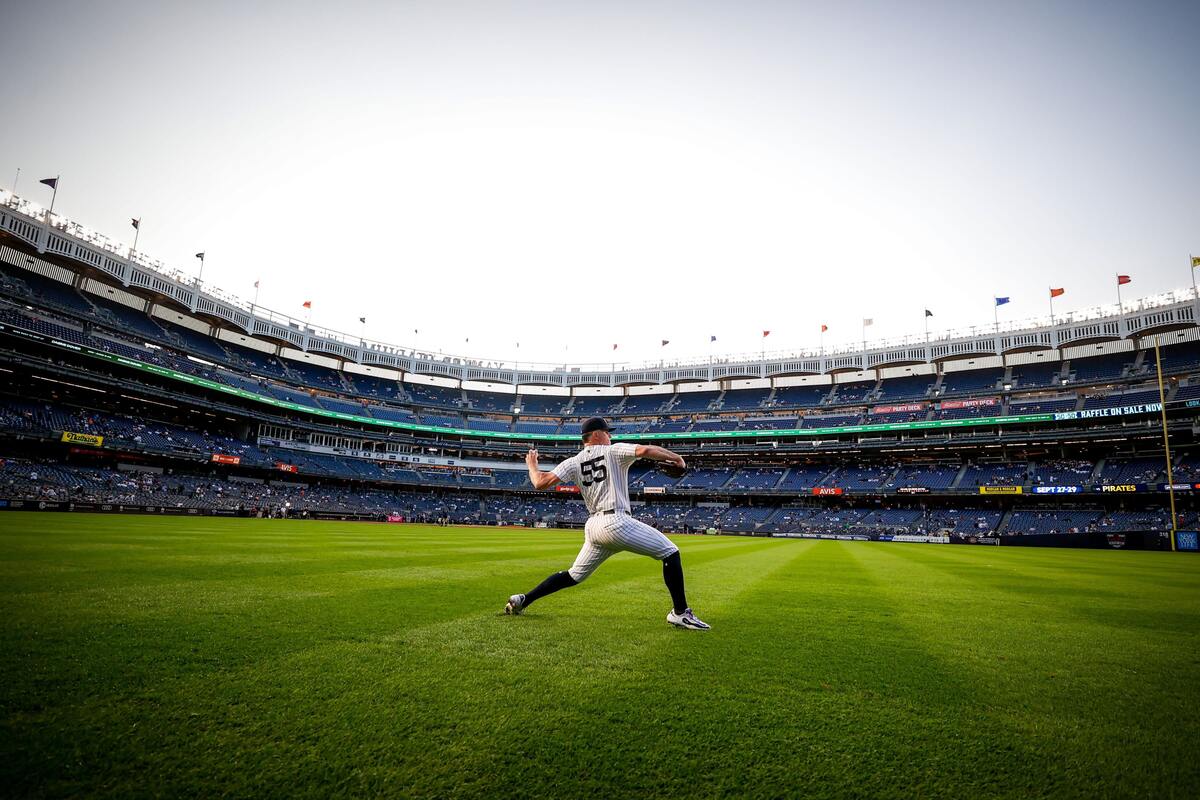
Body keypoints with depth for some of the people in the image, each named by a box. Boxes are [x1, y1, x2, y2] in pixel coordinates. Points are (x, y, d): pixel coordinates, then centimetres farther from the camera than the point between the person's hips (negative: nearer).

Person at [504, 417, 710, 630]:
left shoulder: (574, 462, 12)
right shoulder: (614, 451, 1)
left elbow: (541, 483, 1)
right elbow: (645, 450, -16)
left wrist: (532, 465, 21)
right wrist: (676, 457, -3)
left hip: (593, 527, 6)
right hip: (616, 522, -6)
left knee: (574, 575, 22)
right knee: (670, 552, 1)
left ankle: (523, 600, 21)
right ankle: (680, 613, -3)